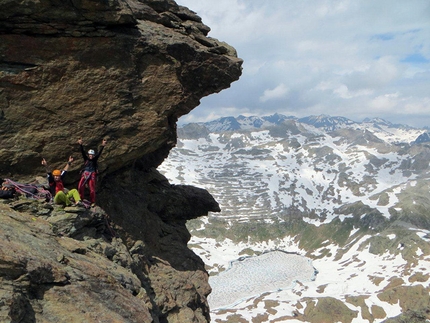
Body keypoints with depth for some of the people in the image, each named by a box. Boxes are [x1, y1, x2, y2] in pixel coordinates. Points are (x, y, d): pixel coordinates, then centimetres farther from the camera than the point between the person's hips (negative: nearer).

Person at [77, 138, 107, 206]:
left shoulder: (95, 159, 9)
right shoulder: (86, 159, 10)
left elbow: (99, 153, -1)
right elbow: (83, 152, -1)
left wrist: (103, 146, -13)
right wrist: (81, 145, -15)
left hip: (92, 175, -1)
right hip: (85, 174, 1)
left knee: (92, 189, -4)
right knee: (80, 186, -15)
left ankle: (93, 202, 7)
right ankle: (80, 199, 2)